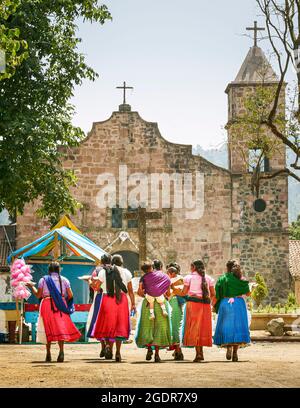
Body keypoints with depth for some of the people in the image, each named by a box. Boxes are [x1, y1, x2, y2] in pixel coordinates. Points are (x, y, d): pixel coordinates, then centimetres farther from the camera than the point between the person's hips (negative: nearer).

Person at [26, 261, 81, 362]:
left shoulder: (43, 280, 4)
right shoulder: (64, 280, 6)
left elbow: (38, 295, 2)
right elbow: (70, 295, 1)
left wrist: (32, 286, 17)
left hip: (47, 305, 0)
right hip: (61, 305, 0)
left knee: (48, 328, 7)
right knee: (61, 327, 0)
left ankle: (48, 353, 5)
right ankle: (61, 351, -18)